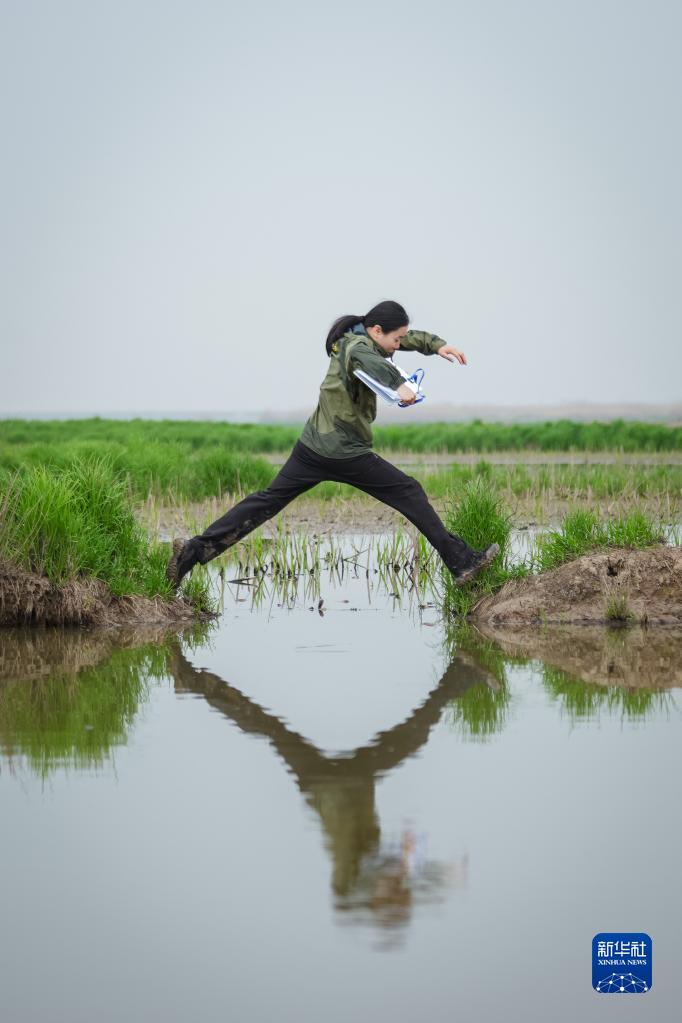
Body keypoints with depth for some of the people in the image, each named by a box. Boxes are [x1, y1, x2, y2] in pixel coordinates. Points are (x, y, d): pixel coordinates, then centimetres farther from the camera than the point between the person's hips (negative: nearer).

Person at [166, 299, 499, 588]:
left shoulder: (356, 339, 14)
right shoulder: (359, 343, -14)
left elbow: (410, 337, 27)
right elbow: (363, 359, -41)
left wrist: (438, 345, 12)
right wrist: (397, 383, -52)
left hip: (312, 446, 9)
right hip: (345, 453, -9)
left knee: (267, 500, 10)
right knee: (410, 493, 1)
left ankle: (194, 549, 3)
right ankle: (461, 561, 3)